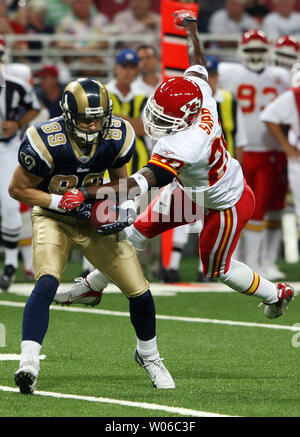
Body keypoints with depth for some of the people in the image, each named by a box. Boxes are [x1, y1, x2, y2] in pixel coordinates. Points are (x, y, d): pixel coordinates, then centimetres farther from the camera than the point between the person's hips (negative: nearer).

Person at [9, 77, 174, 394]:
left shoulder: (117, 136, -14)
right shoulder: (47, 141, -27)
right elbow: (17, 189, -15)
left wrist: (126, 206, -13)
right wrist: (64, 202, -25)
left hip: (97, 218, 4)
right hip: (54, 218, -4)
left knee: (139, 291, -1)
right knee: (47, 282, -31)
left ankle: (148, 355, 27)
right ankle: (28, 363, -34)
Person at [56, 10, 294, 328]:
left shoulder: (182, 147, -45)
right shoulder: (202, 97, -24)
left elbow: (142, 183, -52)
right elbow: (198, 63, -2)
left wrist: (86, 193, -58)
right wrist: (190, 25, 16)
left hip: (225, 207, -8)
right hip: (194, 188, 9)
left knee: (217, 269, 16)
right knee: (141, 230, 11)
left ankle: (276, 294, 40)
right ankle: (93, 286, 26)